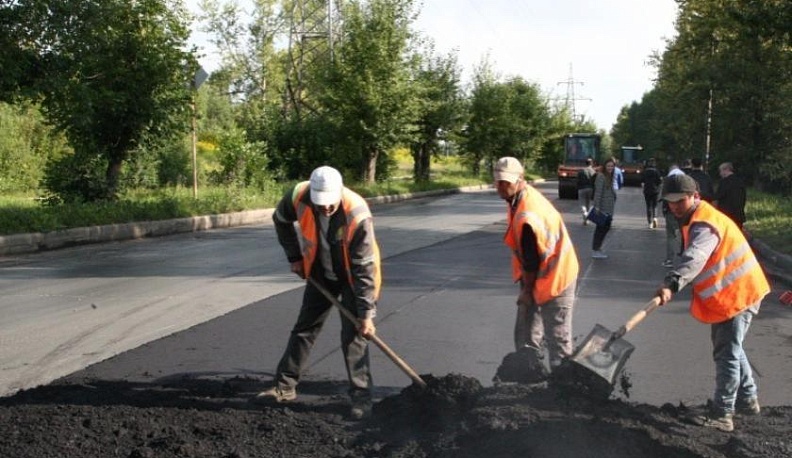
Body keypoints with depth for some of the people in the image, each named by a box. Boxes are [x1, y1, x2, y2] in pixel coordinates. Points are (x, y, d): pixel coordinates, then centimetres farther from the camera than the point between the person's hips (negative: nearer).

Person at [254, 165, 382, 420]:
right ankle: (285, 387, 21)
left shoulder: (357, 215, -36)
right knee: (304, 329, 11)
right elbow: (281, 220, 1)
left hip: (353, 276, -4)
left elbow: (365, 267, -30)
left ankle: (361, 397, -1)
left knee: (353, 335, -9)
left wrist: (366, 312, -29)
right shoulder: (299, 196, -25)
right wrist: (295, 257, 0)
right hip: (320, 273, 5)